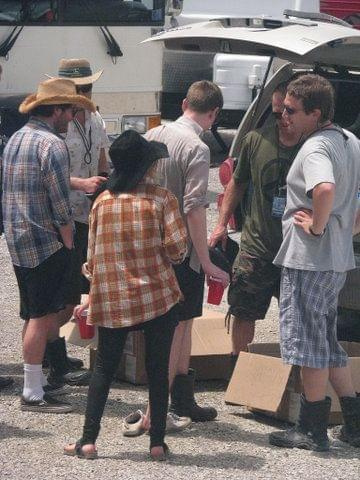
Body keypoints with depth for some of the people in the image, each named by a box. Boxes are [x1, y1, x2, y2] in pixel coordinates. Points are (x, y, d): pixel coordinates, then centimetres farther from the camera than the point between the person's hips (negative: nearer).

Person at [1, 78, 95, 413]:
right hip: (46, 243, -9)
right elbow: (60, 204, -17)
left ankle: (36, 382, 23)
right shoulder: (51, 144, -15)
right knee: (42, 316, -6)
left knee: (34, 315, 16)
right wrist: (69, 246, -9)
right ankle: (33, 394, -5)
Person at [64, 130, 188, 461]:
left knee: (104, 368, 12)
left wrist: (97, 294, 22)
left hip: (112, 299, 2)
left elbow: (93, 255, 8)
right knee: (158, 370, 7)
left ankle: (89, 440, 8)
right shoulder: (161, 198, -7)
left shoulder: (102, 201, 2)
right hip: (158, 297, -2)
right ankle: (157, 442, 10)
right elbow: (176, 248, -11)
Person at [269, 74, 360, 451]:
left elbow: (325, 188, -39)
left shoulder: (315, 148, -19)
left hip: (308, 258, -9)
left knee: (307, 341, 0)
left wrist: (317, 226, -23)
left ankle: (312, 430, 8)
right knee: (327, 341, 17)